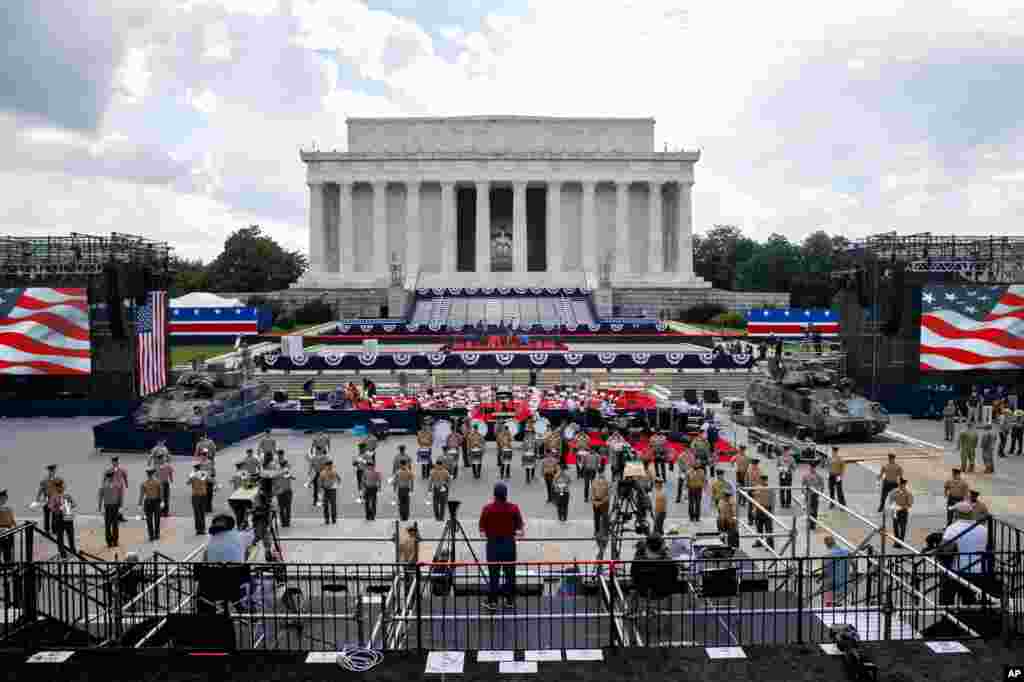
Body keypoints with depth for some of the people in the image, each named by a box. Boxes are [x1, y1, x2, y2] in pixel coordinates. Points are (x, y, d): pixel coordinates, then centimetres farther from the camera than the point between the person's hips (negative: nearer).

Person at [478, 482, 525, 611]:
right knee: (510, 573, 10)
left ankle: (492, 601, 4)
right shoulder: (513, 508, -4)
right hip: (509, 543, 1)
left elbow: (482, 529, -3)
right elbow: (521, 527, -2)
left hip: (493, 543, -1)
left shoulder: (487, 508, -7)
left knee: (494, 574, 4)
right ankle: (510, 600, 17)